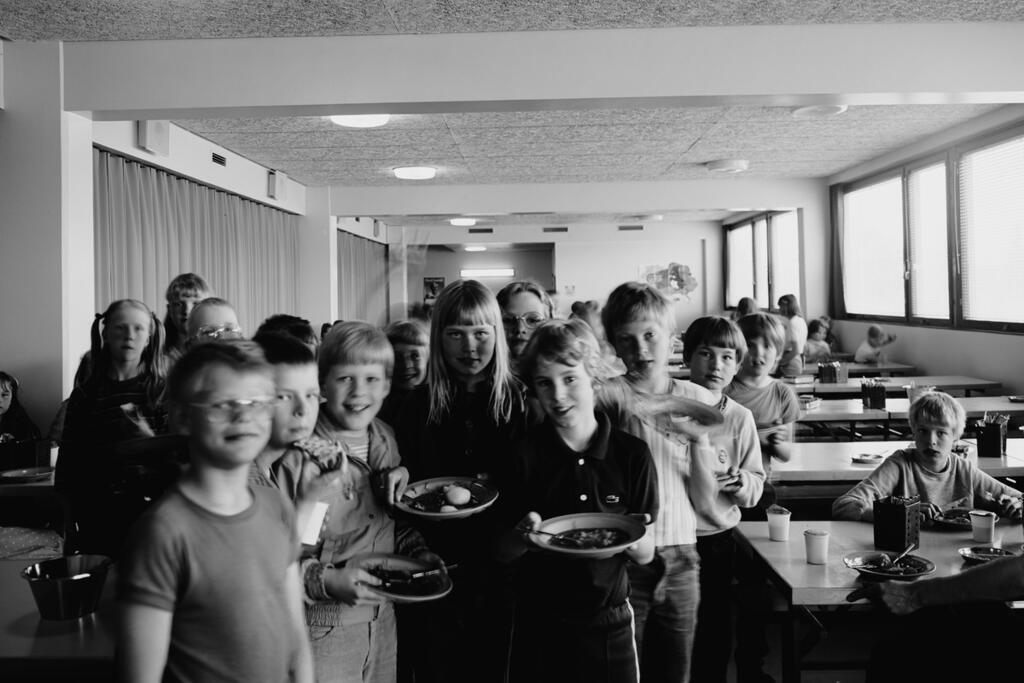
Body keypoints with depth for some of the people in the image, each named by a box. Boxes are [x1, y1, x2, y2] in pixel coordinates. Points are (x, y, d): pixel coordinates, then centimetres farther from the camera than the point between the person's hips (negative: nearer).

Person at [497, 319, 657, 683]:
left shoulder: (632, 453, -7)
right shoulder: (525, 453, -8)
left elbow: (646, 554, 0)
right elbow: (504, 552, -1)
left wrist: (632, 540, -21)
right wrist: (524, 536, -22)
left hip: (609, 625, 1)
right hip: (538, 627, 0)